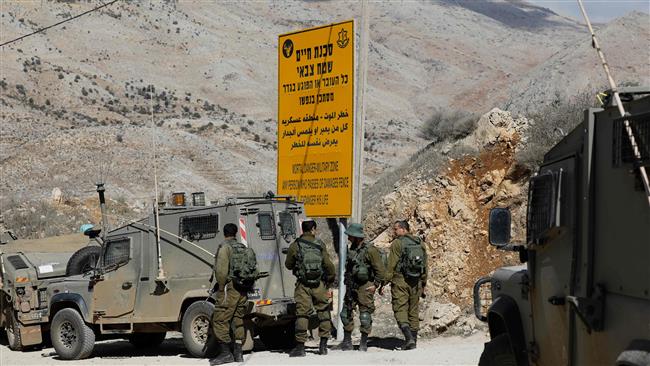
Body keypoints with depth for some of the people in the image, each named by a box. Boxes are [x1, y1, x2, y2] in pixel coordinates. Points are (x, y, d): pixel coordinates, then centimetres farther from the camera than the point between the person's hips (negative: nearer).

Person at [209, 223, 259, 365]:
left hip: (230, 288, -8)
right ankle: (238, 353, 13)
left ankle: (225, 352, -12)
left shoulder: (225, 247, -6)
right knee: (238, 320, 14)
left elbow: (221, 270, -16)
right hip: (243, 290, 8)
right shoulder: (245, 249, 16)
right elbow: (255, 271, 14)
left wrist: (221, 287, -8)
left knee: (220, 320, -6)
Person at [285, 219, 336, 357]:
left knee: (302, 314, 0)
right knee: (323, 311, 12)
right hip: (319, 284, 1)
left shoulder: (295, 246, -2)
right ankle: (323, 344, 10)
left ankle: (300, 345, -5)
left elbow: (288, 265, 9)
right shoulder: (320, 245, 0)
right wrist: (331, 277, 15)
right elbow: (328, 264, -2)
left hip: (303, 285, -1)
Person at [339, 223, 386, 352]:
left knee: (365, 314, -3)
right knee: (346, 313, 9)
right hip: (351, 286, 8)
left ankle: (364, 343, 6)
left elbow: (381, 269, -13)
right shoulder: (352, 248, 11)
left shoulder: (370, 250, -14)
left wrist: (376, 284, -14)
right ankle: (347, 342, 19)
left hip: (365, 287, -8)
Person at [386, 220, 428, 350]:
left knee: (400, 309, -4)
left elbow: (391, 265, -11)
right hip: (416, 282, 6)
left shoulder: (397, 243, -8)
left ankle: (408, 336, -22)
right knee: (413, 311, 12)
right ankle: (413, 340, 13)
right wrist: (423, 283, 22)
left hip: (400, 281, -5)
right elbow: (425, 265, 15)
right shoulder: (420, 243, 11)